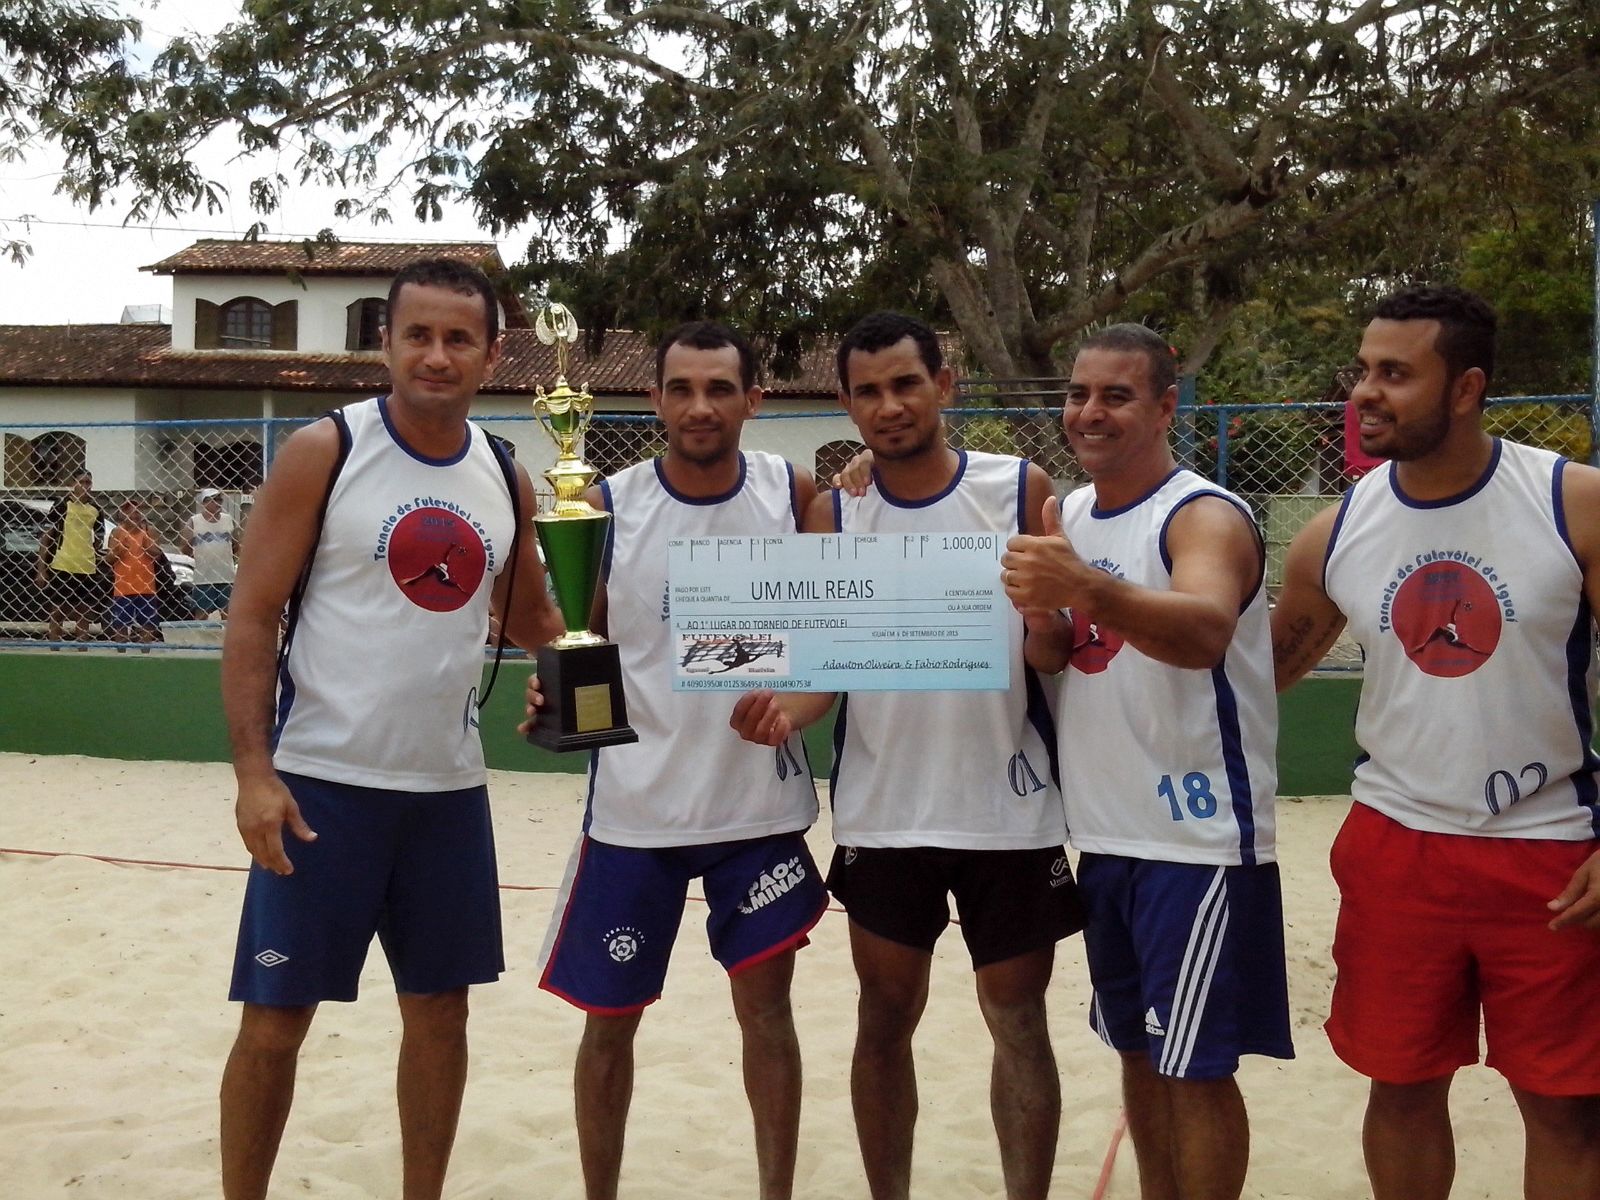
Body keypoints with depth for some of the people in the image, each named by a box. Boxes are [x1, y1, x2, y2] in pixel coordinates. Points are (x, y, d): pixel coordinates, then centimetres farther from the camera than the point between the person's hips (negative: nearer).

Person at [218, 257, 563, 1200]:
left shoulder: (507, 479, 6)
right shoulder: (324, 452, -7)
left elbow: (530, 619, 19)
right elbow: (253, 616, -8)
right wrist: (254, 772, -16)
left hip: (450, 787, 5)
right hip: (321, 783, -4)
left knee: (441, 1010, 11)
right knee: (277, 1014, 2)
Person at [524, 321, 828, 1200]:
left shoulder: (793, 494, -3)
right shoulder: (609, 508, -6)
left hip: (761, 801, 0)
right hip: (635, 805, 0)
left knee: (766, 1004, 6)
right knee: (611, 1017, 9)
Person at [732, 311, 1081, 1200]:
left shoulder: (1021, 491, -3)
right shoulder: (835, 514, 1)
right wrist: (791, 706, -21)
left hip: (1008, 810, -1)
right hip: (883, 814, 2)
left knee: (1019, 1021, 7)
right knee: (886, 1019, 12)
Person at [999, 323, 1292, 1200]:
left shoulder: (1205, 517, -15)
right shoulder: (1067, 516, 8)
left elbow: (1206, 634, -36)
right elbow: (1050, 660, 10)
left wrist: (1086, 586, -53)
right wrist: (1041, 612, -13)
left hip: (1198, 841, -7)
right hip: (1103, 836, 8)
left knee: (1195, 1067, -1)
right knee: (1137, 1050, 17)